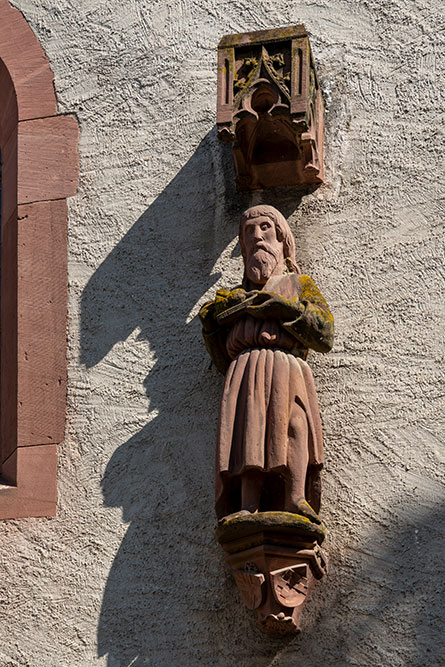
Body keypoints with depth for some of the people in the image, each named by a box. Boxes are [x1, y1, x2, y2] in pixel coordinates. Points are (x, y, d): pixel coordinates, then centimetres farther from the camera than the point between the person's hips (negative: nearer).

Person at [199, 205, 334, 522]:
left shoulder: (299, 283, 28)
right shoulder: (234, 295, 35)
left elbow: (325, 335, 10)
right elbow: (221, 357, 27)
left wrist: (280, 307, 2)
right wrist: (211, 320, 12)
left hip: (286, 367, -2)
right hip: (245, 368, 2)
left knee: (293, 422, -31)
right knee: (250, 431, -24)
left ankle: (296, 500, -46)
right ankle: (248, 510, -40)